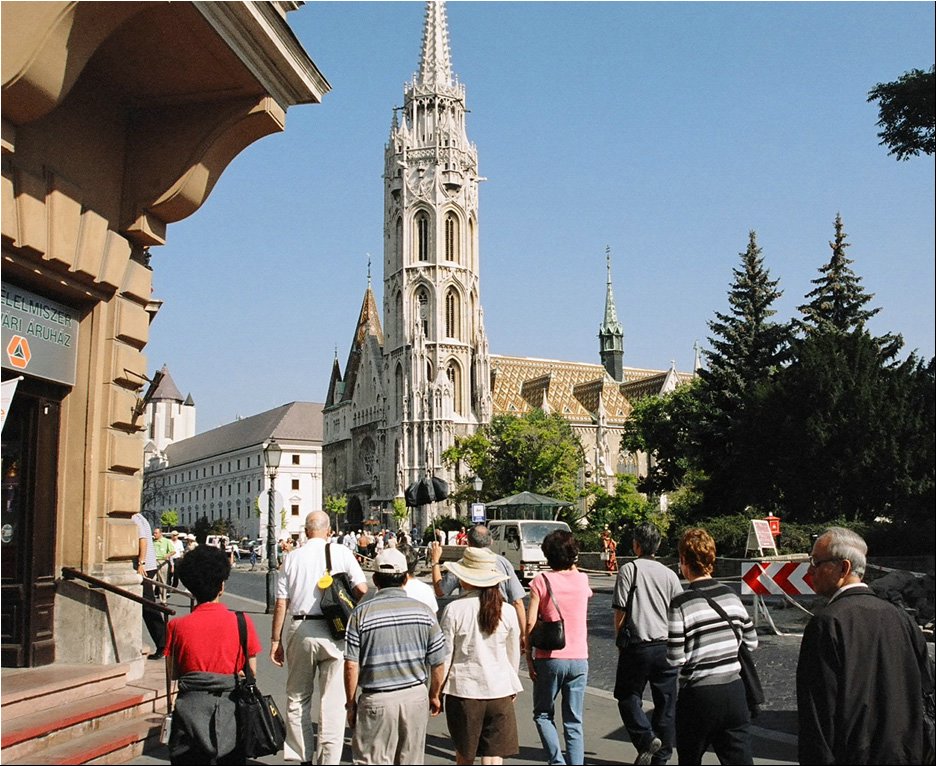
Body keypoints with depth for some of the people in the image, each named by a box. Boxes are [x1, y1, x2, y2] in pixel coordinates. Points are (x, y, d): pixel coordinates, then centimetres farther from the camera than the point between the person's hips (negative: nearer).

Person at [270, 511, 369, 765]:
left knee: (297, 698, 17)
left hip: (300, 630, 2)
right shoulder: (342, 553, -1)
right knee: (332, 701, 5)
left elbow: (281, 603, 3)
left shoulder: (293, 557, 3)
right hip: (334, 631, -1)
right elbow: (361, 589, -6)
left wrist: (276, 640, 9)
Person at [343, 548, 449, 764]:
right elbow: (437, 663, 3)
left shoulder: (361, 613, -6)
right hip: (415, 697, 2)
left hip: (376, 701, -2)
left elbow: (351, 666, -7)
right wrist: (434, 696, 18)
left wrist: (351, 704, 4)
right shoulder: (424, 611, -1)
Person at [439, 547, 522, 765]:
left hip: (463, 689, -1)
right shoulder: (507, 611, -2)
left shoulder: (454, 609, -11)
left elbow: (444, 655, -6)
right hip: (499, 689, 1)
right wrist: (513, 686, 25)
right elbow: (513, 655, 10)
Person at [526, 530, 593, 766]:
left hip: (549, 658, -3)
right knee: (574, 723, 10)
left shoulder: (541, 580, -7)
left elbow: (530, 622, -10)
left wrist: (529, 657, -3)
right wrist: (572, 566, 20)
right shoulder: (582, 580, 3)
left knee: (543, 714, 14)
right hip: (579, 659, 3)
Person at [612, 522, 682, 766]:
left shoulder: (629, 569, -7)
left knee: (628, 697, 12)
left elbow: (620, 611, -8)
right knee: (665, 702, 12)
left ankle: (646, 737, -9)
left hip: (637, 645, -4)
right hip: (666, 646, 4)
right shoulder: (669, 574, 5)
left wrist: (619, 637, 6)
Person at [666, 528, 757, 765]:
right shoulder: (730, 595, 3)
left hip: (699, 695, -4)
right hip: (734, 692, 4)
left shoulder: (681, 603, -14)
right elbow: (751, 642, 11)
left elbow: (675, 658, -14)